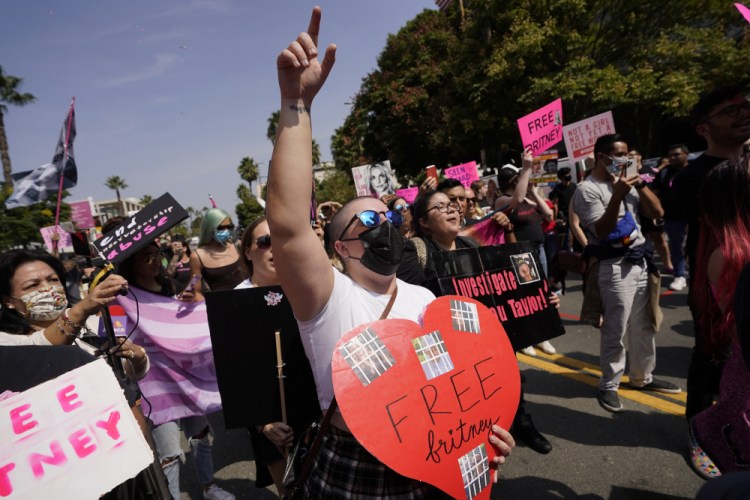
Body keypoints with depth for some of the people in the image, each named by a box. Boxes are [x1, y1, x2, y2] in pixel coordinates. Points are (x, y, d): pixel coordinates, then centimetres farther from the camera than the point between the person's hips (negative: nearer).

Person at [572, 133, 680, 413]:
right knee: (615, 330, -2)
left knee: (644, 325, 15)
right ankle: (608, 386, 11)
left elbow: (657, 213, 11)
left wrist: (640, 185, 0)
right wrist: (617, 196, -26)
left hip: (640, 260, 7)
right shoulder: (588, 189, -8)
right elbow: (602, 232, -17)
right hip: (615, 267, -7)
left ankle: (642, 377, 31)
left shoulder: (625, 182, 14)